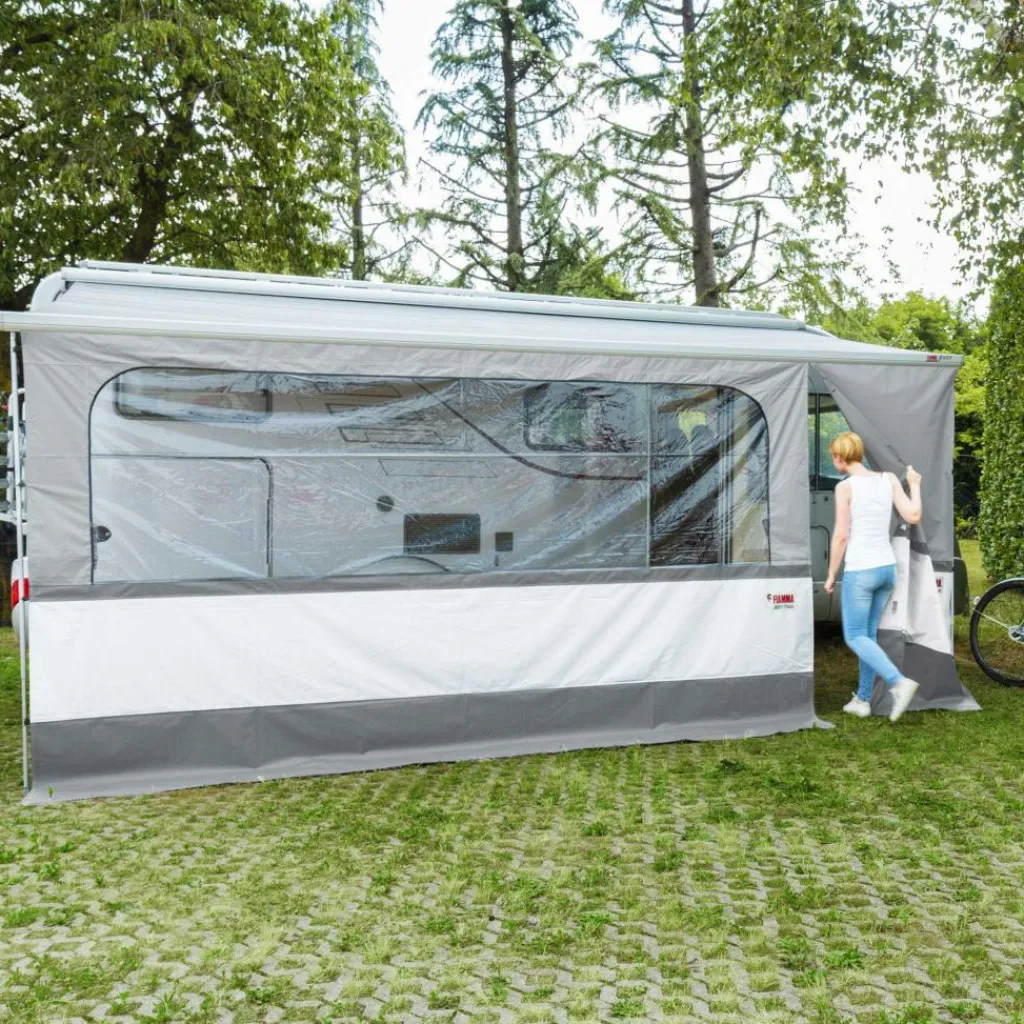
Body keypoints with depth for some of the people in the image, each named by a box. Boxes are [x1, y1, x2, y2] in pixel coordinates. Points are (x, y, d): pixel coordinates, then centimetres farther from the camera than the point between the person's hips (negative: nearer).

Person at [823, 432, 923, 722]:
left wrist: (831, 574, -2)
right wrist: (915, 485, 17)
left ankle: (899, 682, -16)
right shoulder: (889, 478, 3)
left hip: (860, 571, -7)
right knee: (869, 634, 16)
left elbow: (841, 535, -13)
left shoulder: (845, 487, -12)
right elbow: (913, 516, 0)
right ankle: (863, 699, 20)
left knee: (855, 637, 3)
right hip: (887, 567, 7)